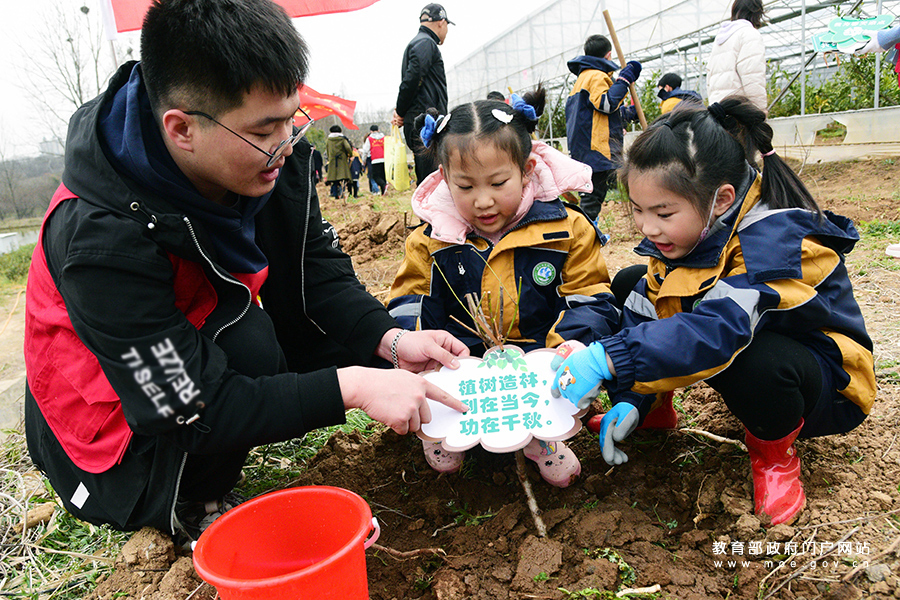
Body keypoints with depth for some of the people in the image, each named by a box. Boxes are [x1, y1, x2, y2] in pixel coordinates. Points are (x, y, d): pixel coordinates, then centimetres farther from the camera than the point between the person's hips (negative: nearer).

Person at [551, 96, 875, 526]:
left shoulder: (774, 237, -34)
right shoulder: (678, 235, -9)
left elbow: (721, 329, -48)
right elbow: (643, 317, -10)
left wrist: (605, 358, -52)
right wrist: (629, 402, -20)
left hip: (825, 387, -6)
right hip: (742, 344, 7)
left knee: (759, 360, -43)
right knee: (630, 285, -3)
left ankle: (774, 450, -8)